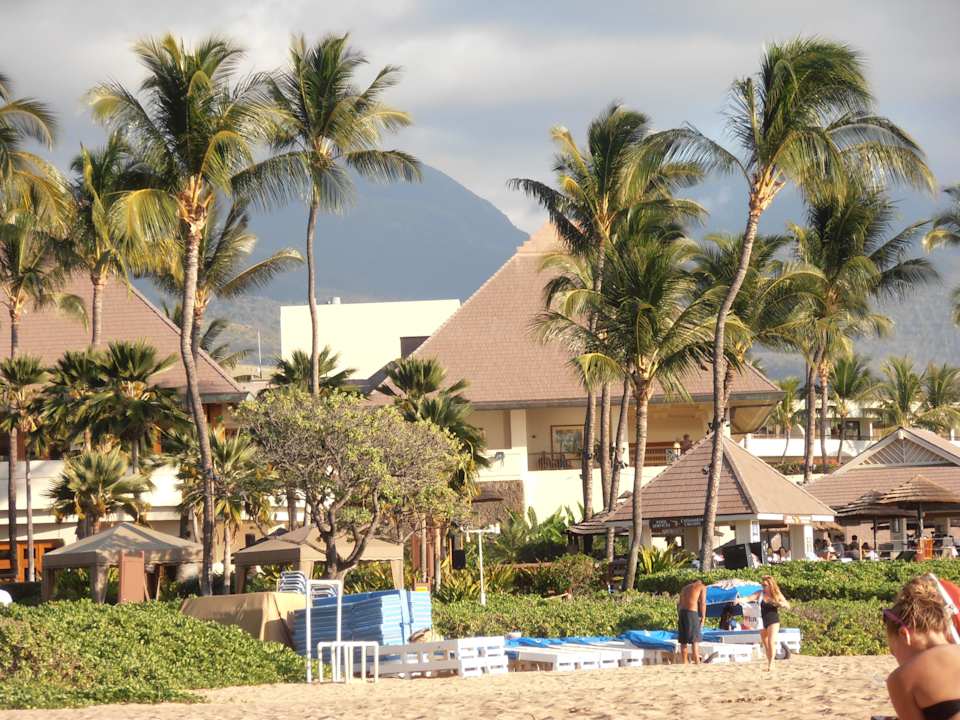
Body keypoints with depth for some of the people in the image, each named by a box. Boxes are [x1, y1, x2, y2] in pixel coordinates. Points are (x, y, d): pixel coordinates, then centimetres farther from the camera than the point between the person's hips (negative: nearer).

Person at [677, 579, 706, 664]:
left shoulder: (685, 588, 26)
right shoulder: (702, 587, 9)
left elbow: (679, 604, 19)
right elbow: (702, 603, -2)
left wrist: (679, 617, 16)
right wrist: (703, 618, -2)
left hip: (681, 612, 5)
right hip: (692, 613, -5)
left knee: (683, 641, 10)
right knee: (695, 640, -4)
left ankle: (684, 662, 9)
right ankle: (697, 662, -9)